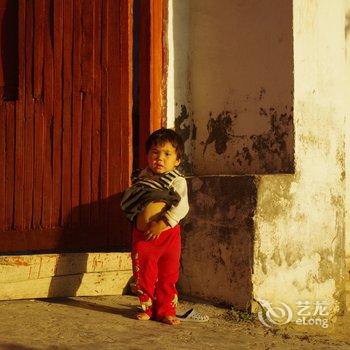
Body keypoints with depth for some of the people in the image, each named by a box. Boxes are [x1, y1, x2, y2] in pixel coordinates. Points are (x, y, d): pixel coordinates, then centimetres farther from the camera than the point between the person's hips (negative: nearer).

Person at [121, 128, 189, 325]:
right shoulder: (142, 178, 7)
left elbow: (182, 207, -18)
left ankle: (166, 311, 20)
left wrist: (162, 223, -24)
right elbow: (126, 202, 12)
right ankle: (148, 308, 26)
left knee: (168, 276, 7)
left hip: (168, 235, -3)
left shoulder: (178, 181, -5)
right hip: (143, 235, 3)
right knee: (143, 275, 9)